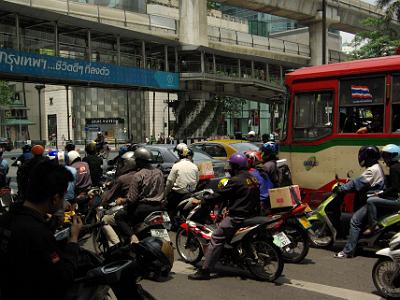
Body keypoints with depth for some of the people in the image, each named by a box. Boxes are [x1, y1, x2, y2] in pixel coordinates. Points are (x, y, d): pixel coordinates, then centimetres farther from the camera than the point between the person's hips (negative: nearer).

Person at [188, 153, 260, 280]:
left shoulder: (235, 180, -15)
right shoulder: (253, 179, 11)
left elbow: (220, 195, -14)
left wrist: (202, 201, -5)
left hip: (237, 217, -9)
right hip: (251, 214, 10)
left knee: (216, 239, -9)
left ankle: (205, 270, -14)